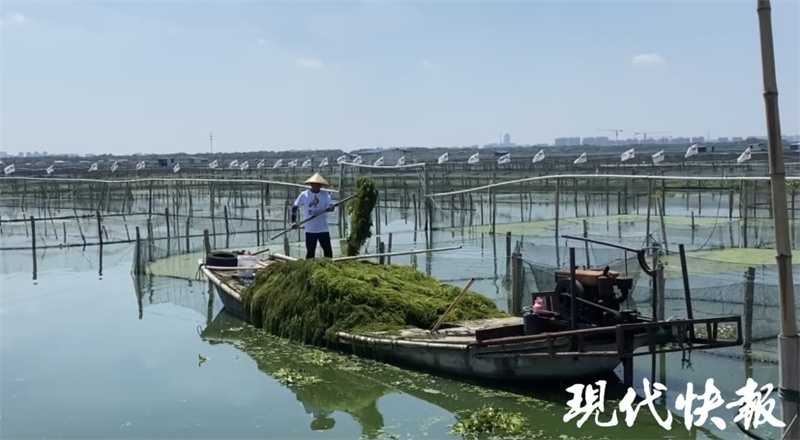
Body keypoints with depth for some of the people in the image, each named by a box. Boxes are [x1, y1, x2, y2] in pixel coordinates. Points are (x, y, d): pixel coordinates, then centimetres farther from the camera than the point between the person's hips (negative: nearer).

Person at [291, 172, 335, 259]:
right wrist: (294, 221, -7)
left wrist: (329, 208, -36)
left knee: (328, 252, 2)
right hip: (310, 230, -1)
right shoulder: (304, 195, 0)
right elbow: (294, 207, 4)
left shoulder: (325, 195, 1)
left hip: (323, 229, 1)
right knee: (310, 253, 4)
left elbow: (331, 207, -12)